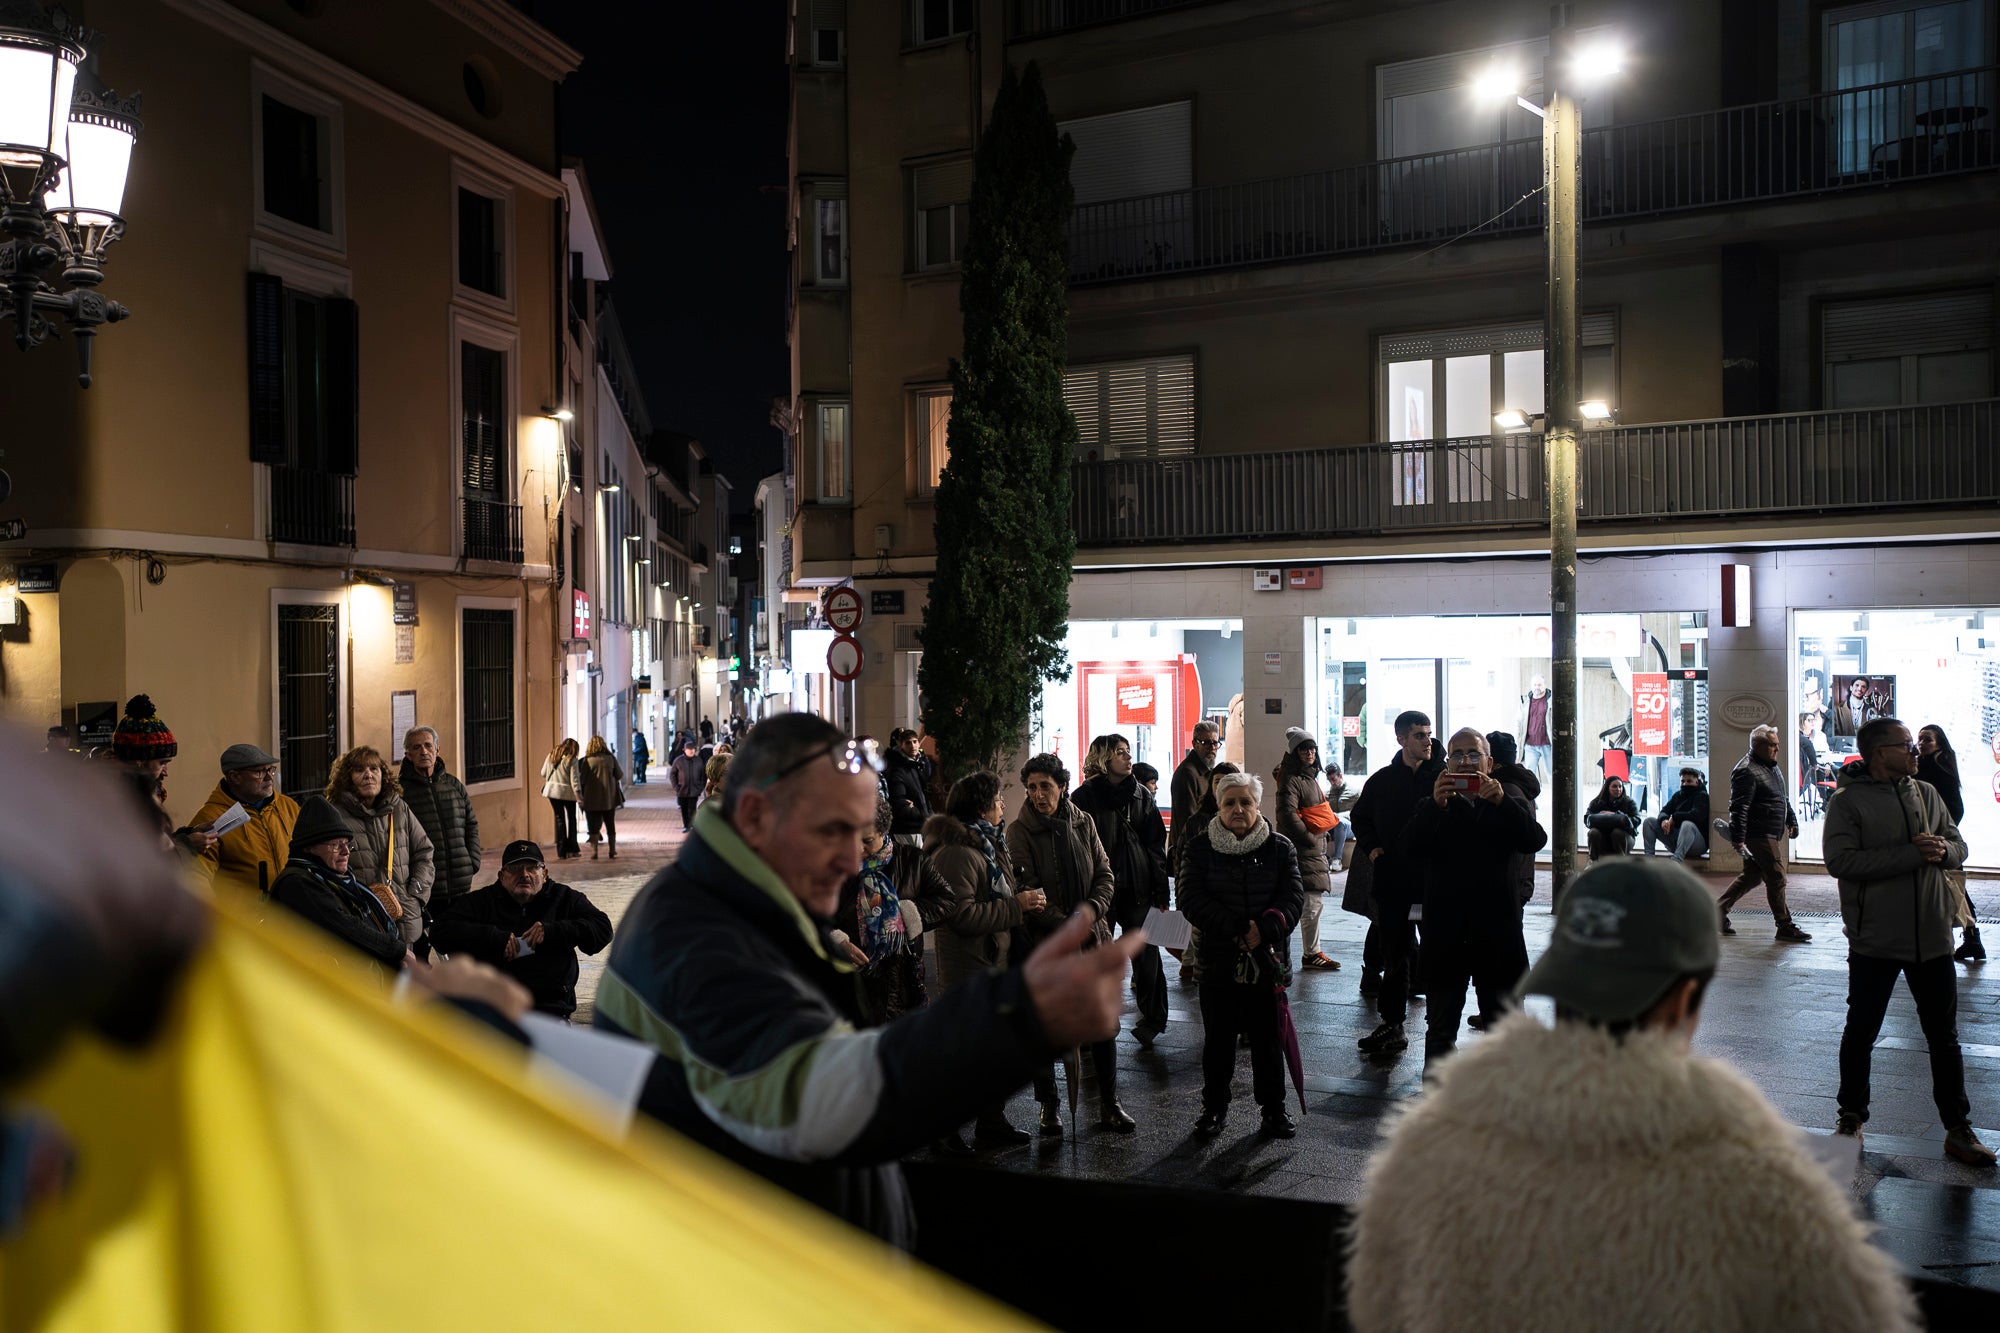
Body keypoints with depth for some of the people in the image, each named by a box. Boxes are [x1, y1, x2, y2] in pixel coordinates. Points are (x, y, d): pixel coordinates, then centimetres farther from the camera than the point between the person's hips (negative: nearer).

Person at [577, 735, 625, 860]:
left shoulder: (587, 760, -8)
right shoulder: (611, 758, -1)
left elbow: (582, 779, -8)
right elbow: (619, 775, 4)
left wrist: (580, 793, 8)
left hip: (592, 798, -2)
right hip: (609, 797, 3)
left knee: (593, 826, 4)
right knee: (610, 825, 13)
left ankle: (594, 852, -2)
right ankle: (612, 852, 15)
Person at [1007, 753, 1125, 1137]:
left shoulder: (1082, 823, 4)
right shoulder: (1020, 831, -8)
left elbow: (1105, 875, 7)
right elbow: (1026, 890, -13)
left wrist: (1092, 908, -12)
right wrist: (1066, 926, -18)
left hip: (1092, 936, 4)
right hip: (1043, 942, -3)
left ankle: (1108, 1105, 21)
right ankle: (1048, 1105, 21)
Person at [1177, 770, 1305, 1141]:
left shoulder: (1280, 848, 3)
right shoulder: (1200, 846, -1)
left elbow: (1293, 897, -4)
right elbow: (1191, 897, -9)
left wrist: (1265, 929, -20)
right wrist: (1234, 928, -19)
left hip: (1267, 961, 0)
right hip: (1218, 961, 0)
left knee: (1267, 1040, 8)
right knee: (1218, 1039, 9)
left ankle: (1274, 1108, 22)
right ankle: (1214, 1107, 23)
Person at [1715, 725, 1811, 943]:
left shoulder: (1771, 766, 16)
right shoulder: (1746, 771, -16)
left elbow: (1782, 798, 30)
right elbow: (1738, 808, -22)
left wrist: (1791, 821, 26)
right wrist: (1737, 839, -26)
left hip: (1772, 834, 10)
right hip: (1759, 835, -10)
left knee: (1751, 876, 14)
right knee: (1776, 878, -8)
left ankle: (1719, 911, 21)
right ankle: (1785, 927, -2)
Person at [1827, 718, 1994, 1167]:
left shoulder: (1926, 793, 9)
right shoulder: (1847, 800, -8)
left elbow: (1959, 846, 15)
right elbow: (1841, 860, -19)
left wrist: (1942, 849, -9)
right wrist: (1912, 853, -20)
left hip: (1932, 938, 5)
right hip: (1874, 940, -4)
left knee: (1944, 1036, 11)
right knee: (1860, 1033, 9)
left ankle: (1958, 1129, 22)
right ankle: (1851, 1117, 24)